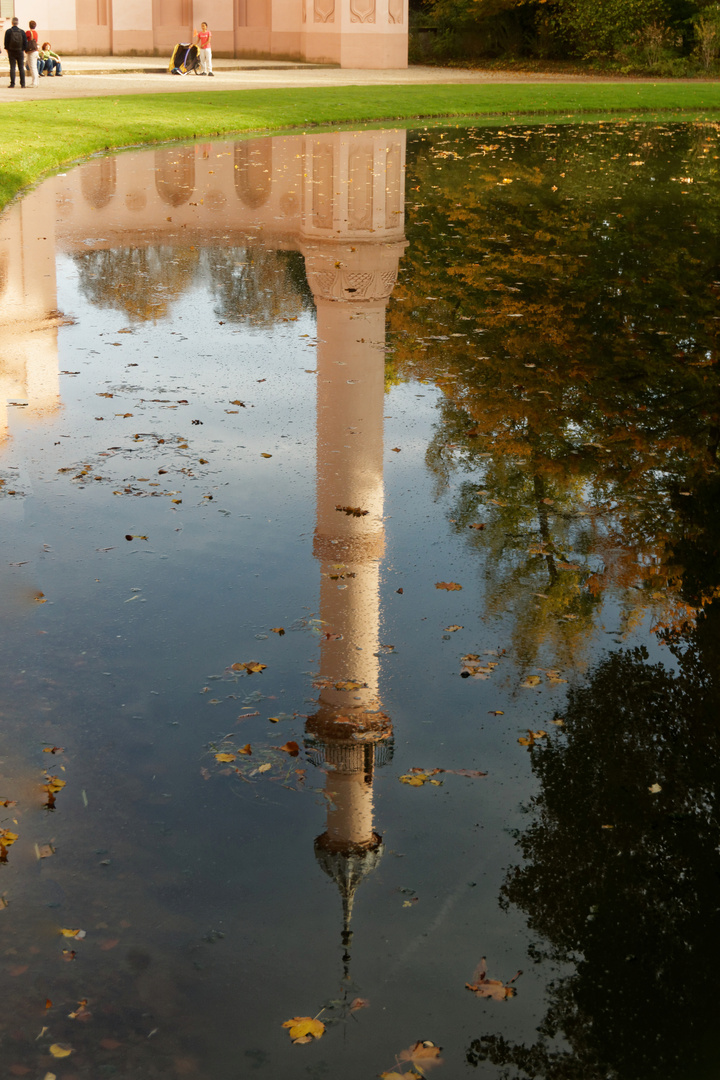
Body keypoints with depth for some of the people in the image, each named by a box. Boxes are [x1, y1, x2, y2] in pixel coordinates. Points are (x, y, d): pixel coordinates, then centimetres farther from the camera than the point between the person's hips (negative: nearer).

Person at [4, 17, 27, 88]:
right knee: (21, 68, 5)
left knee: (12, 68, 1)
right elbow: (25, 43, -1)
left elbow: (6, 43, -3)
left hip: (11, 52, -1)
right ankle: (23, 84, 2)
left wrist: (7, 51, 10)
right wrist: (23, 51, 11)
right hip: (20, 52, 1)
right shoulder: (22, 31, -4)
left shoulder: (8, 31, -6)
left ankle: (12, 84, -4)